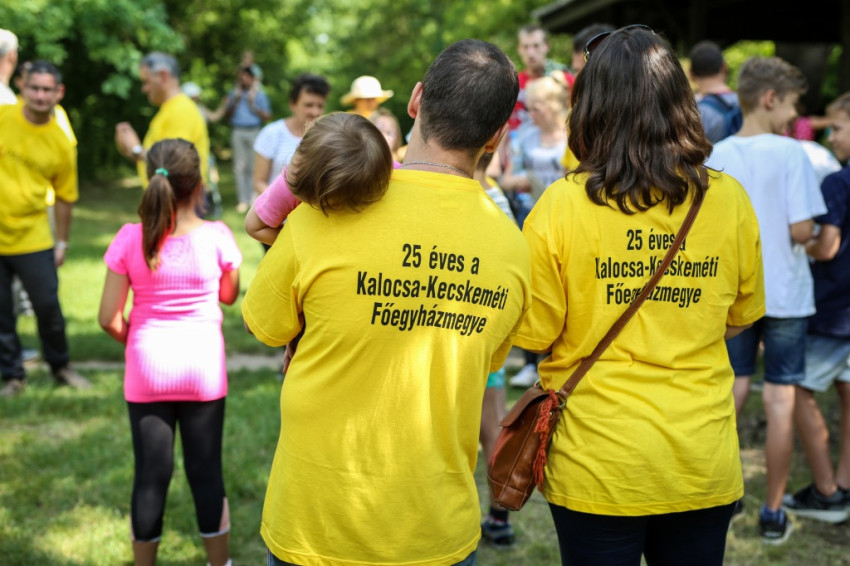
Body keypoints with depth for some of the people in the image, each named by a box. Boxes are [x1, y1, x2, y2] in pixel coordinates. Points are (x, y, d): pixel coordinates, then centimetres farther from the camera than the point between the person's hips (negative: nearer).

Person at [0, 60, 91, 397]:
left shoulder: (61, 145, -3)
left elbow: (65, 197, 7)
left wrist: (62, 243, 10)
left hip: (32, 239, 0)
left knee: (48, 306, 3)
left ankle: (60, 367, 26)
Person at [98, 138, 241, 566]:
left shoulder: (131, 239, -11)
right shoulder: (216, 236, -11)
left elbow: (108, 317, -7)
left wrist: (134, 341, 11)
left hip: (147, 370, 0)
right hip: (204, 369, 0)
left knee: (151, 473, 10)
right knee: (206, 470, 12)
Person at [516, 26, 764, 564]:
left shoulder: (562, 204, -14)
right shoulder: (729, 199, -4)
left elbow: (533, 334, -7)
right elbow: (740, 317, 9)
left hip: (597, 465, -2)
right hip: (705, 459, 3)